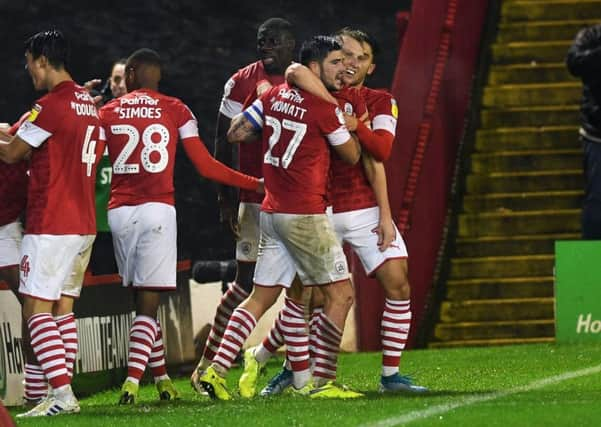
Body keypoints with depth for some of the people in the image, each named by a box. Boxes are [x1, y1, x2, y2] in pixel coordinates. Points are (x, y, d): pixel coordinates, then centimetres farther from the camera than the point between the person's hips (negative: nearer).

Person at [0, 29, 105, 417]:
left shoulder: (51, 106, -14)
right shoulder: (90, 105, 12)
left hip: (51, 223, -8)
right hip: (85, 223, 8)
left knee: (37, 309, -7)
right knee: (64, 307, 11)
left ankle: (62, 394, -15)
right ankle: (65, 395, 9)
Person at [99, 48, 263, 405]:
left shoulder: (108, 113, 9)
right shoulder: (176, 111, 4)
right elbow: (206, 166, 4)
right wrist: (256, 185, 14)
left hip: (119, 212, 2)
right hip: (156, 211, -2)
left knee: (143, 298, 14)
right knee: (148, 303, -3)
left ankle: (161, 378, 17)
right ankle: (132, 382, -15)